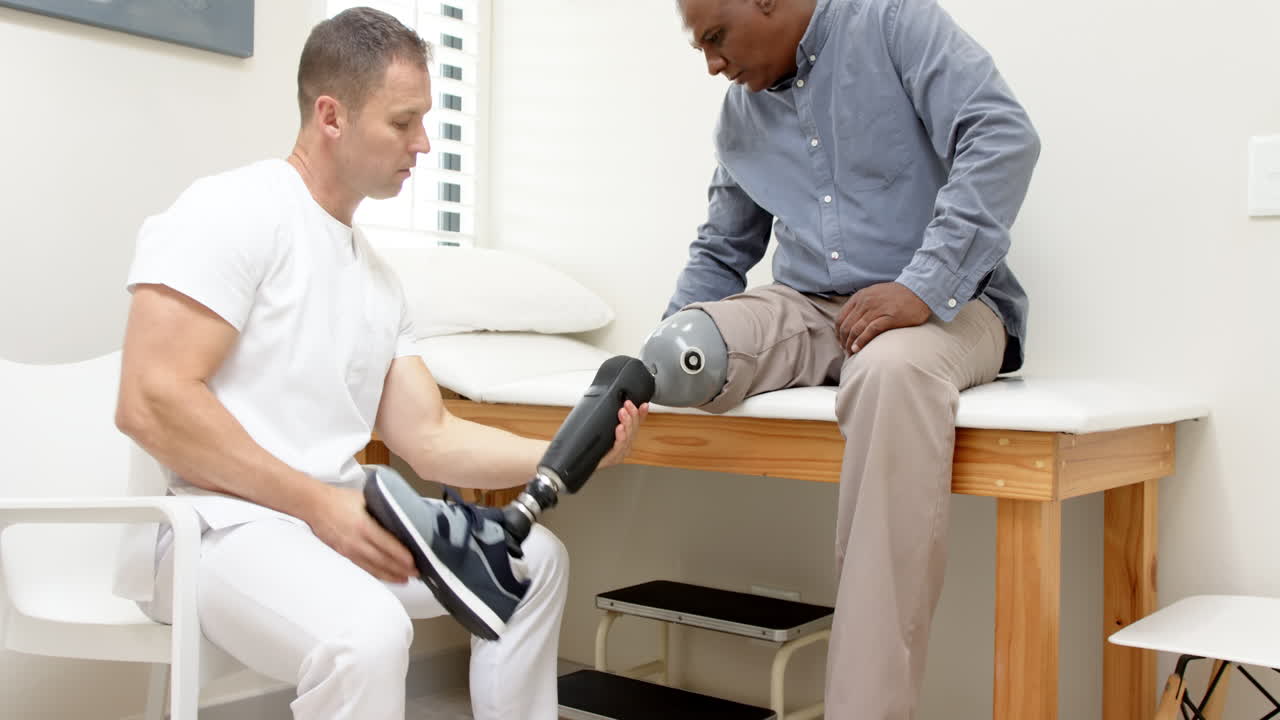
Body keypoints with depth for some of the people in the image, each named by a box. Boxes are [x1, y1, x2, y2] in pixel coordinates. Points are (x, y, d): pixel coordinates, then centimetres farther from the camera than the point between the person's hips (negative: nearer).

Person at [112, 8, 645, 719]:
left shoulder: (380, 277, 14)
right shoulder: (234, 210, -10)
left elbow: (429, 439, 11)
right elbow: (152, 402, -19)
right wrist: (320, 504, -20)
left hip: (335, 513, 9)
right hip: (215, 519, -8)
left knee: (535, 559, 10)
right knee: (367, 635, -36)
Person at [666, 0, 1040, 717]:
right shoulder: (740, 113, 16)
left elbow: (1004, 135, -16)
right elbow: (721, 253, 24)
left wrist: (925, 286, -25)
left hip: (942, 304, -5)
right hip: (806, 311, 6)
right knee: (685, 347, -25)